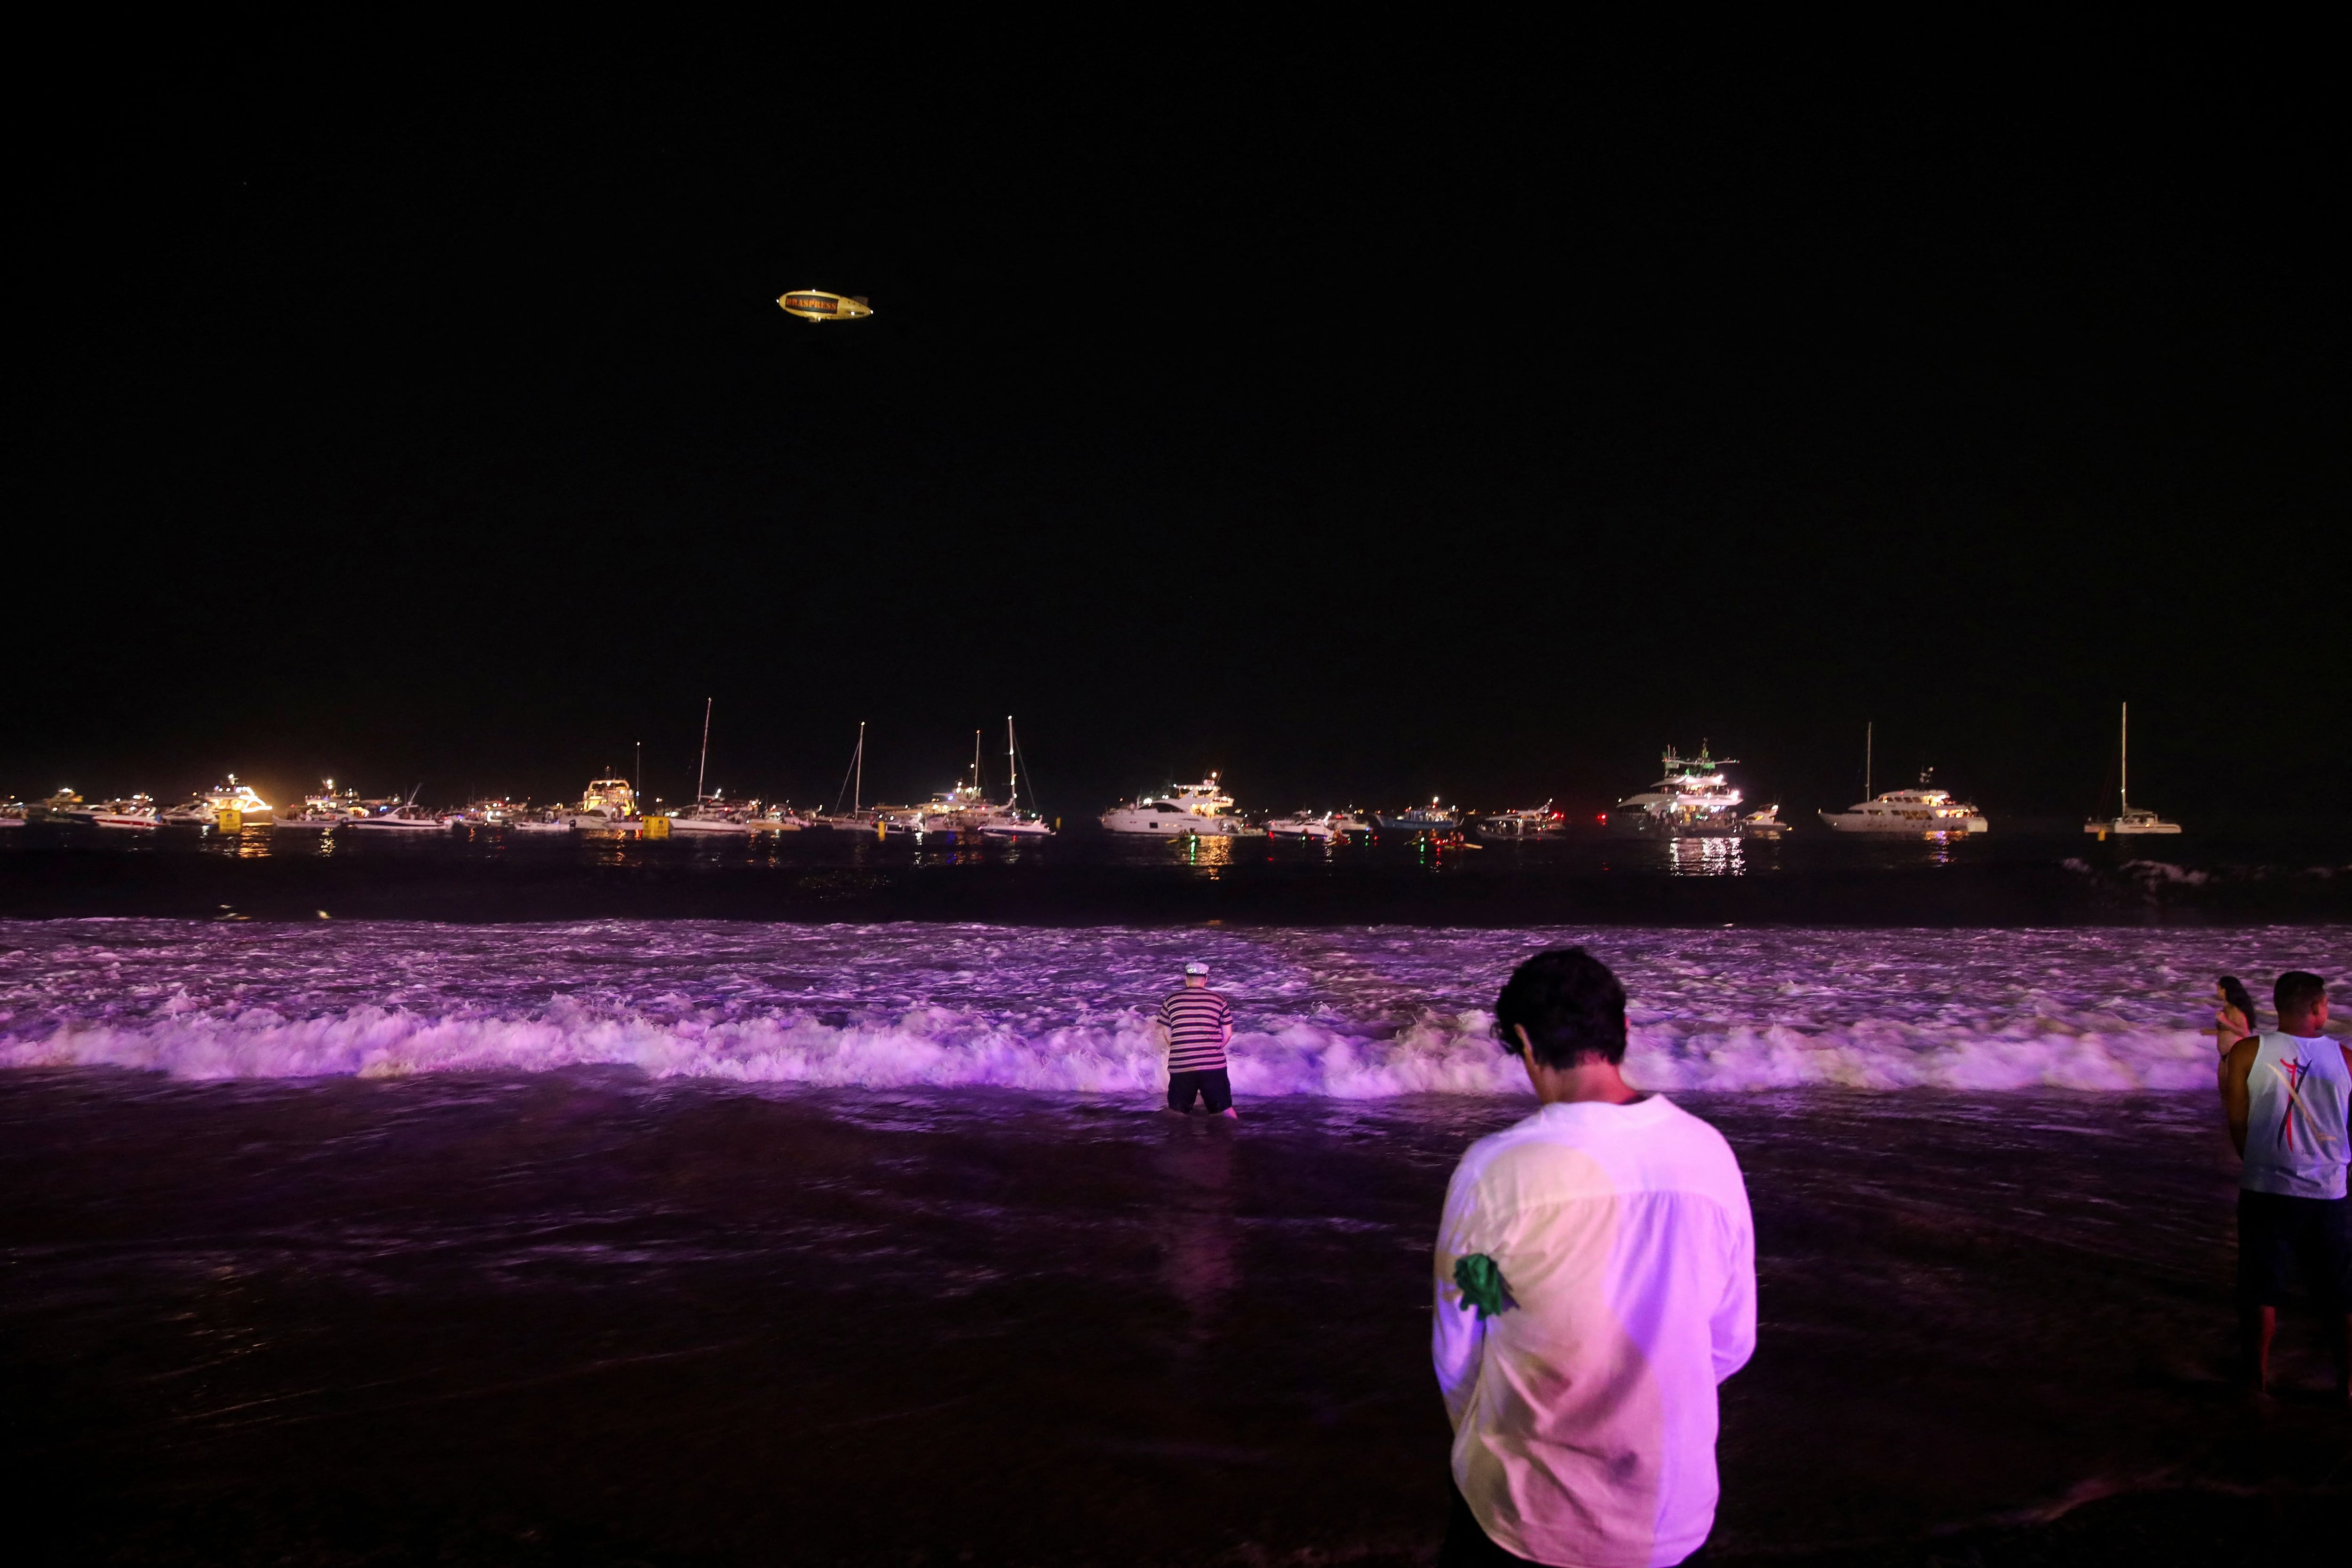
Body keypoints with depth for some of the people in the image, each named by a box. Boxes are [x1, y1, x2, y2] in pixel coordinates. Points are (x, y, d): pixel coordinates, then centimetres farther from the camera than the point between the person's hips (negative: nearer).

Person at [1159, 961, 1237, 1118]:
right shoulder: (1219, 1001, 3)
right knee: (1225, 1110, 13)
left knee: (1178, 1114, 12)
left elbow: (1167, 1034, 10)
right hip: (1214, 1064, 0)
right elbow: (1228, 1035, 6)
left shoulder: (1171, 1001, 4)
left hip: (1180, 1065, 0)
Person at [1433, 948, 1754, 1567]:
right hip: (1676, 1515, 3)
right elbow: (1732, 1343, 2)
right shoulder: (1709, 1154, -10)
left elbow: (1456, 1359, -6)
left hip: (1524, 1515, -3)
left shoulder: (1495, 1169, -19)